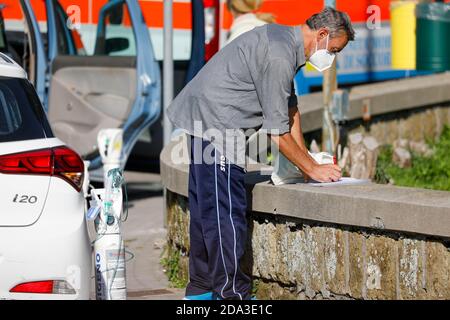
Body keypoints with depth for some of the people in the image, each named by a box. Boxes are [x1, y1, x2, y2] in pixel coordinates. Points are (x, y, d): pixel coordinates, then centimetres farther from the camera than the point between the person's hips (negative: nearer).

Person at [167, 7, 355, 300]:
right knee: (228, 212, -8)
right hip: (216, 123, -11)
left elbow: (290, 109, 21)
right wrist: (312, 169, -6)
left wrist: (307, 160, 18)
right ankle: (233, 293, -5)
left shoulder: (285, 41, 12)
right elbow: (277, 130, -17)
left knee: (207, 208, 15)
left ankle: (201, 289, 23)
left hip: (203, 118, 11)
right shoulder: (278, 57, -21)